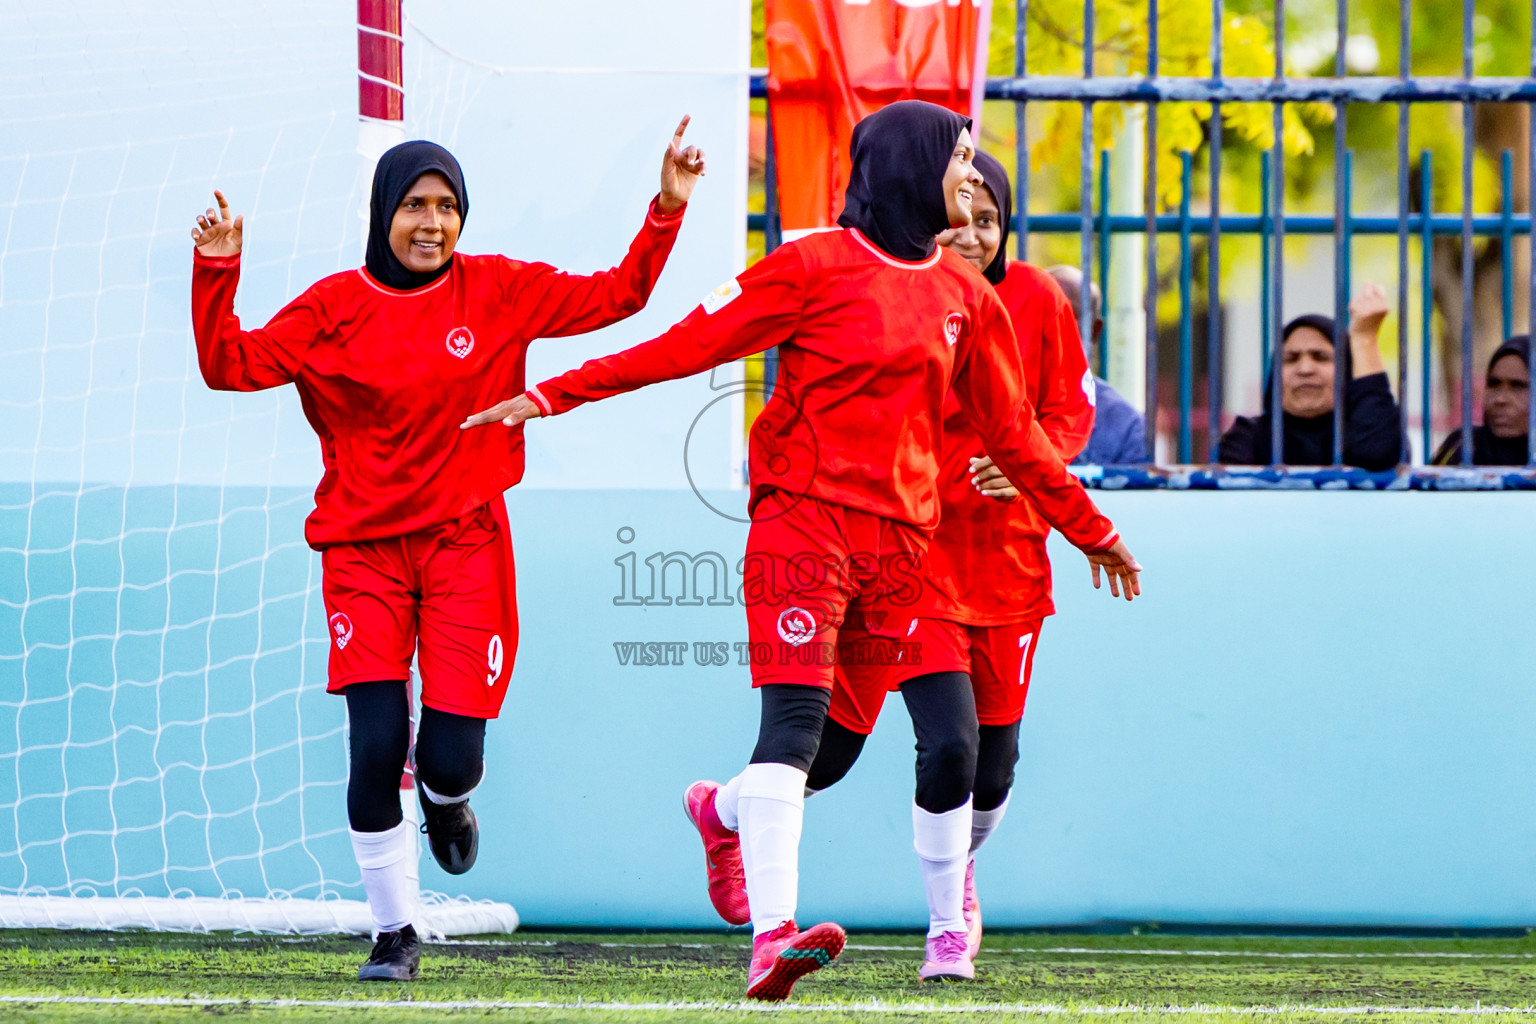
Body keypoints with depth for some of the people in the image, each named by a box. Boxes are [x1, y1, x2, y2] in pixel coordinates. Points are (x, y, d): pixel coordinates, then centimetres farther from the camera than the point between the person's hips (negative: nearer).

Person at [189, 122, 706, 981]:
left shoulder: (499, 292, 3)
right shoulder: (336, 306, 0)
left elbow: (615, 296, 6)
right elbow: (232, 365, -4)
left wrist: (668, 208, -3)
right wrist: (217, 272, -16)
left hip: (464, 544, 1)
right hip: (363, 549, -1)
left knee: (451, 759, -7)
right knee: (376, 745, -12)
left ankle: (448, 796, 34)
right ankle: (395, 933, 6)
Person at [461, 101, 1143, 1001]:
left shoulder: (966, 298, 15)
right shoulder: (818, 266, -3)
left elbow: (1013, 429, 24)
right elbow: (692, 343, -3)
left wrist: (1093, 531, 29)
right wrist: (551, 397, -7)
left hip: (902, 538, 6)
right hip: (806, 515, -5)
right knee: (796, 722, -16)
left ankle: (729, 815, 35)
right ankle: (774, 933, -24)